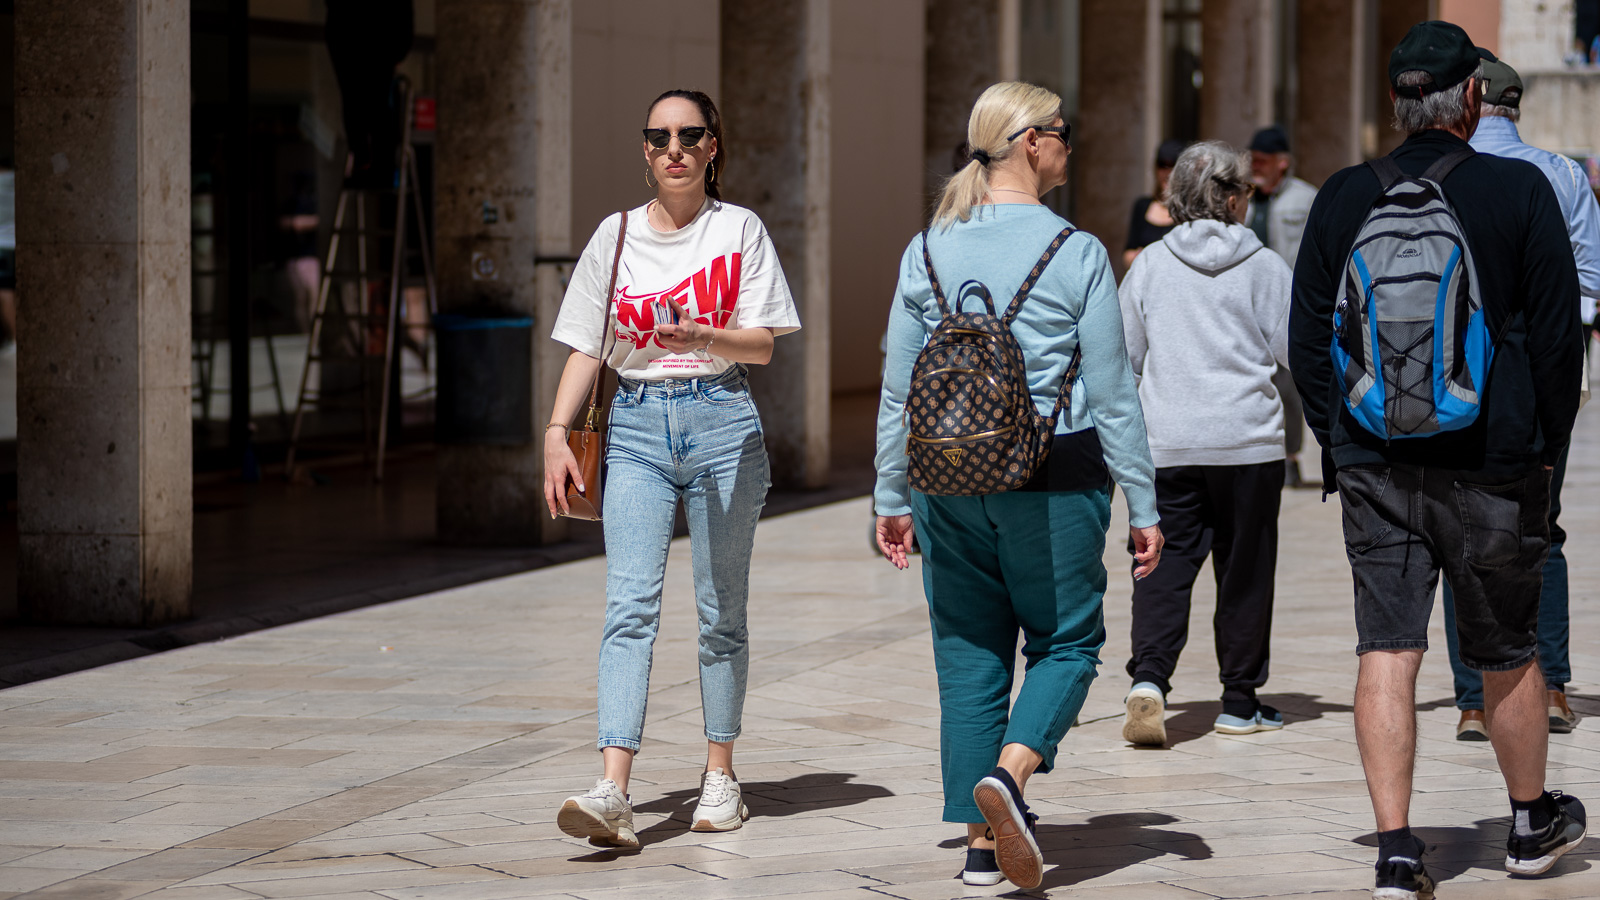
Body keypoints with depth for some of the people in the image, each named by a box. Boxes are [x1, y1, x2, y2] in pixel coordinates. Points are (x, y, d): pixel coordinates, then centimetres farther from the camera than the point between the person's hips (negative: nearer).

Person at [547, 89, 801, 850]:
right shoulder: (615, 235, 9)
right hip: (636, 425, 1)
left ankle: (719, 774, 20)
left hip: (722, 422, 0)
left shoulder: (740, 229, 4)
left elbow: (763, 345, -1)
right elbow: (586, 347, 8)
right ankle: (613, 793, -23)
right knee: (630, 604, -12)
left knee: (721, 609, 6)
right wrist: (557, 432, -5)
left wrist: (703, 338, -20)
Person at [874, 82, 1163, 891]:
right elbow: (1113, 392, -6)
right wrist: (1143, 506, 0)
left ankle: (982, 841, 11)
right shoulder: (1075, 255, -8)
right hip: (1055, 479, -4)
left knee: (970, 653, 10)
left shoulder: (927, 254, 3)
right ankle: (1009, 771, -16)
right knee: (1065, 641, 9)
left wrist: (892, 499, 14)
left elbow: (898, 390, 6)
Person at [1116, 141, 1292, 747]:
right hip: (1248, 440, -2)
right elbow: (1297, 351, 0)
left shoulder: (1149, 265, 3)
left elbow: (1125, 356, 9)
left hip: (1166, 442, 2)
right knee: (1244, 569, 8)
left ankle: (1148, 679, -20)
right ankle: (1240, 701, 13)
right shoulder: (1264, 267, -3)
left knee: (1165, 564, 1)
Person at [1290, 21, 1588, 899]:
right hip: (1492, 461, -1)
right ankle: (1532, 825, 31)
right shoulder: (1518, 191, -6)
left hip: (1374, 463, 2)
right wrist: (1547, 444, 7)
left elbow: (1307, 341, 7)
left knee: (1386, 652, 0)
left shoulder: (1344, 198, 2)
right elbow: (1557, 333, -3)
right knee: (1507, 654, 13)